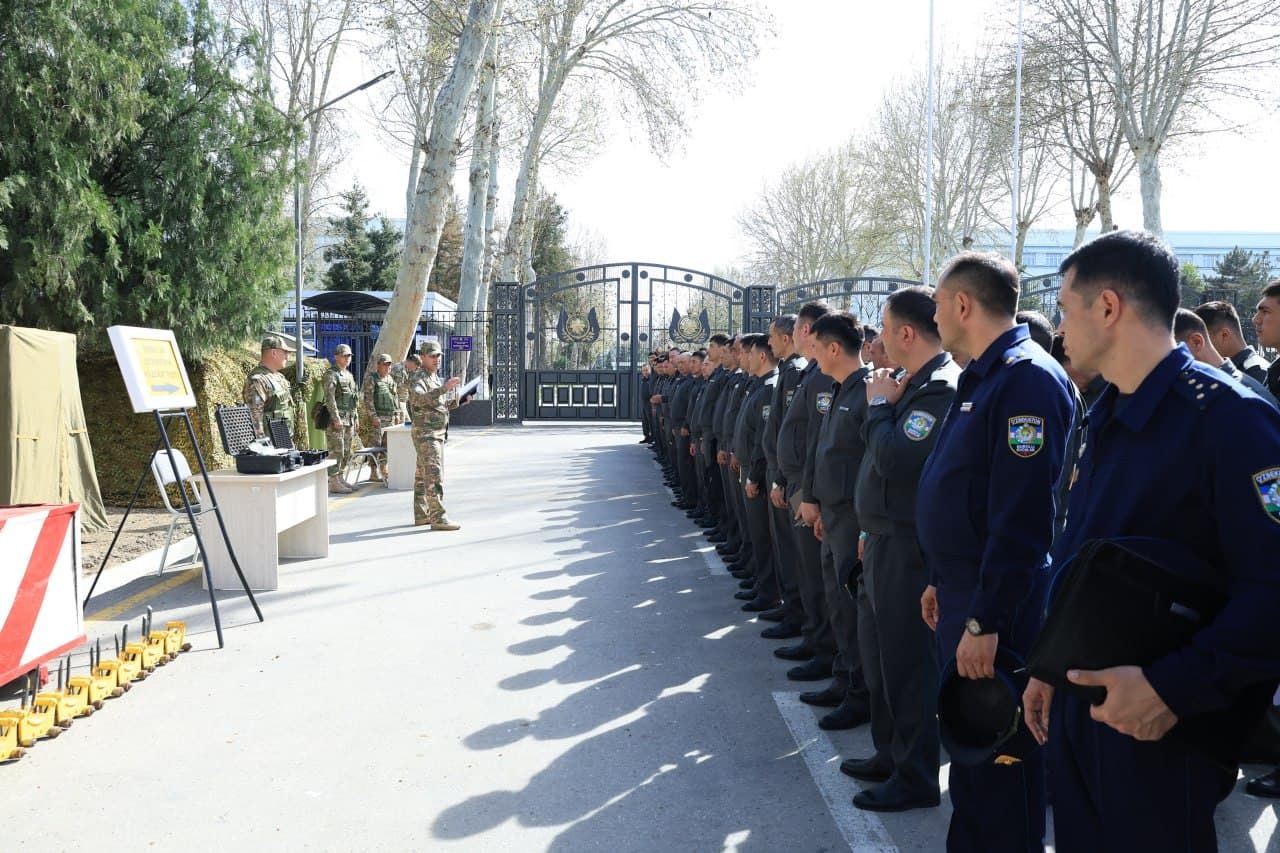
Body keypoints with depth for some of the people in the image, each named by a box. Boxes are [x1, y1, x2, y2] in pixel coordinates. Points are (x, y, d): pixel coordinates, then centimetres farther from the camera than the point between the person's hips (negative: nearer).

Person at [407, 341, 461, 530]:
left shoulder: (435, 377, 16)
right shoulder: (418, 378, -13)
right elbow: (418, 398, -35)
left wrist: (456, 402, 7)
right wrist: (444, 388, -44)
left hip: (437, 434, 10)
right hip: (426, 434, -10)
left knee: (423, 475, 13)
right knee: (434, 475, -14)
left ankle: (422, 515, 19)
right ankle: (438, 518, -17)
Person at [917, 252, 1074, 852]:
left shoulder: (1026, 379, -20)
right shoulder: (982, 377, 13)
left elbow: (1021, 518, -26)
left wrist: (984, 621, -25)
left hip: (997, 610, -10)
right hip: (961, 598, 10)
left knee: (998, 762, 3)